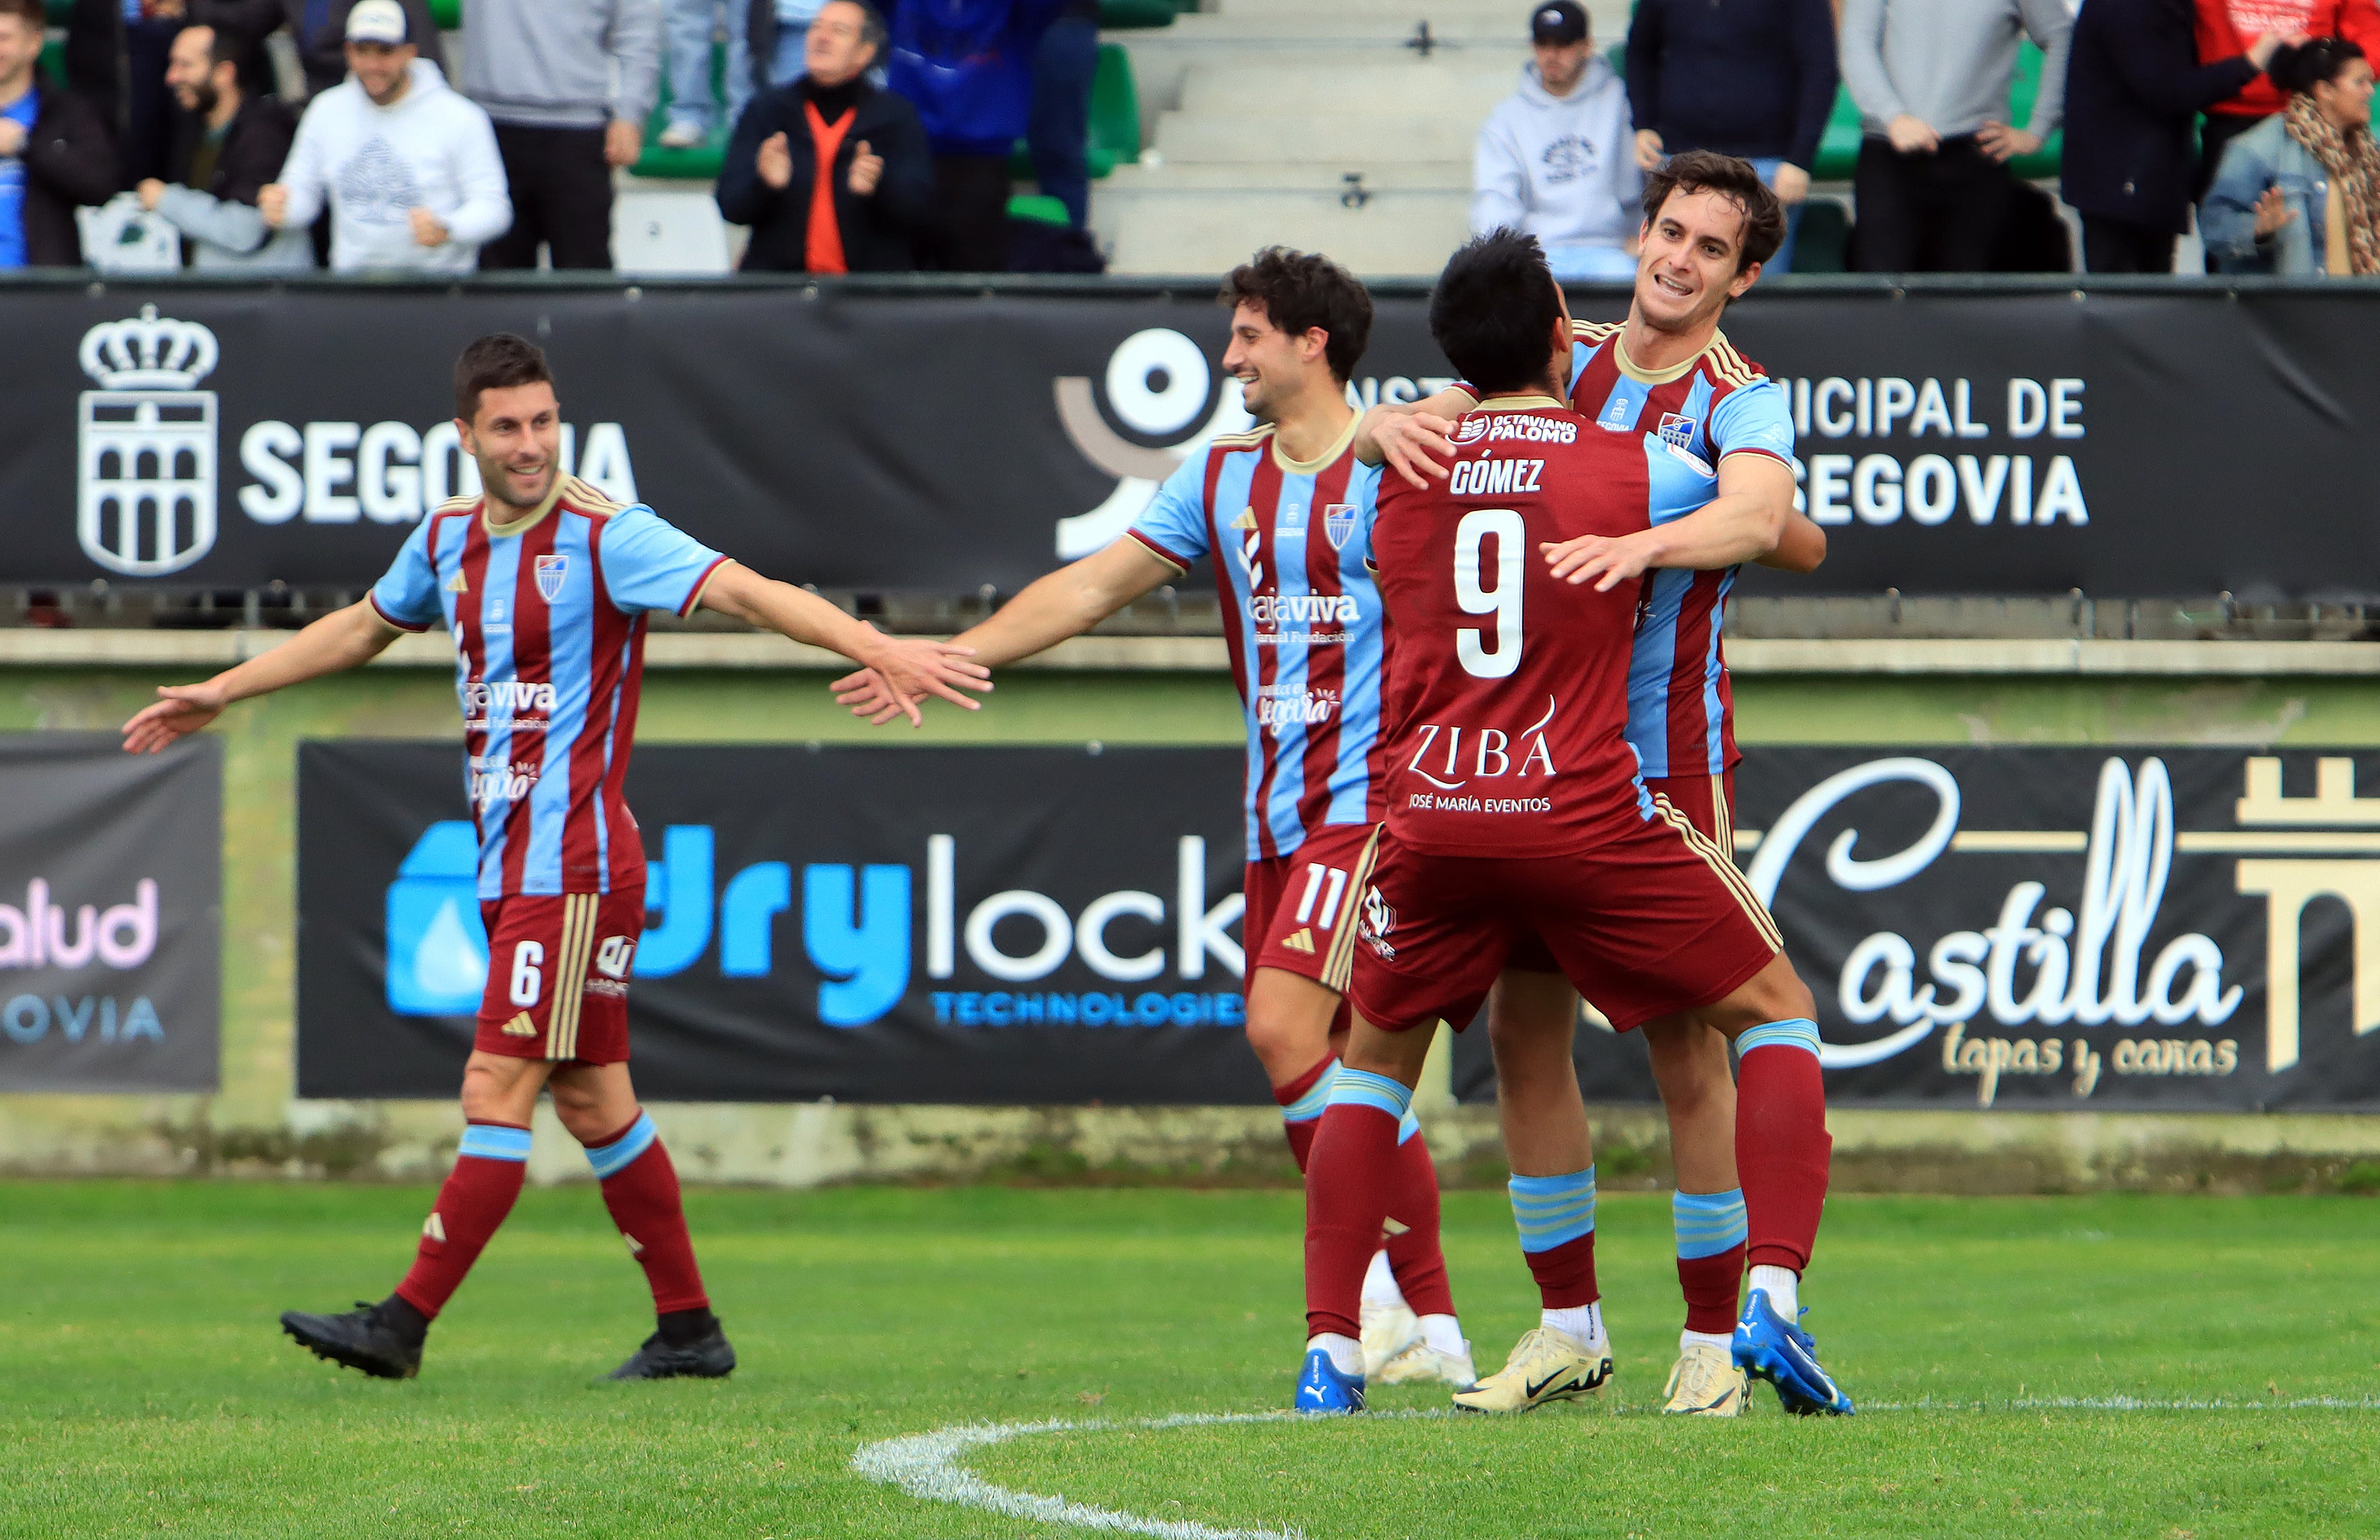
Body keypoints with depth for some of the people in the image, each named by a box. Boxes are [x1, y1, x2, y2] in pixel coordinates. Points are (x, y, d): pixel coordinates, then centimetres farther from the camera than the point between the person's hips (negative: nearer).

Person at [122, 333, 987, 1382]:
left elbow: (746, 592, -21)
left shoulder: (604, 537, -10)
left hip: (574, 868, -8)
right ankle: (688, 1327, 17)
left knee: (498, 1087, -9)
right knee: (591, 1099, 10)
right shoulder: (448, 539, 12)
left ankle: (403, 1326, -10)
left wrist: (875, 649, -35)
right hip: (511, 864, 8)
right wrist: (222, 693, 39)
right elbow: (361, 628, 31)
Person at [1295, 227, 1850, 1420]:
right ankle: (1771, 1292, -5)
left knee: (1373, 1062, 22)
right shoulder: (1633, 466, 0)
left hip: (1429, 816, 3)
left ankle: (1329, 1349, 11)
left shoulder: (1400, 468, 6)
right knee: (1776, 1011, 12)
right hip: (1585, 811, -3)